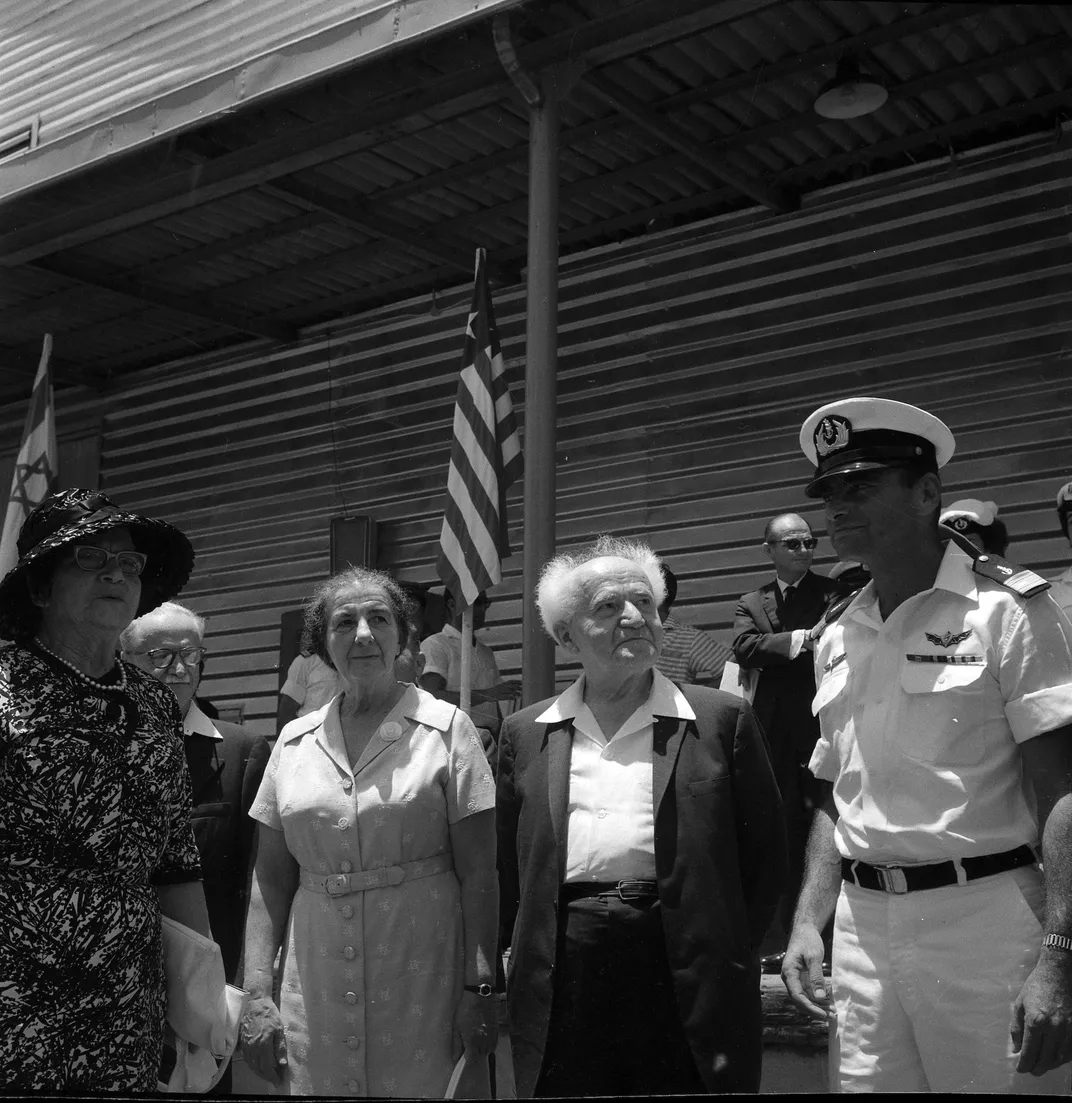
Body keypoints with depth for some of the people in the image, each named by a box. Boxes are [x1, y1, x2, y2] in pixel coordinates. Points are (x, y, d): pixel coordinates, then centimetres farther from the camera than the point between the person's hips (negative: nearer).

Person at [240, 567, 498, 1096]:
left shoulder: (446, 729, -3)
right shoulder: (293, 741, 7)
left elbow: (478, 874, -5)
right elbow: (271, 880, 8)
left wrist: (480, 988, -10)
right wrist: (256, 993, 1)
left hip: (424, 986, -3)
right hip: (315, 994, 3)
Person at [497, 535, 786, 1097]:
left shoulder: (722, 719, 5)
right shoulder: (525, 734, 12)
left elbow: (764, 850, 6)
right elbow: (505, 860, 14)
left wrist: (729, 952, 2)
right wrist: (506, 952, 6)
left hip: (688, 981, -1)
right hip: (561, 982, 2)